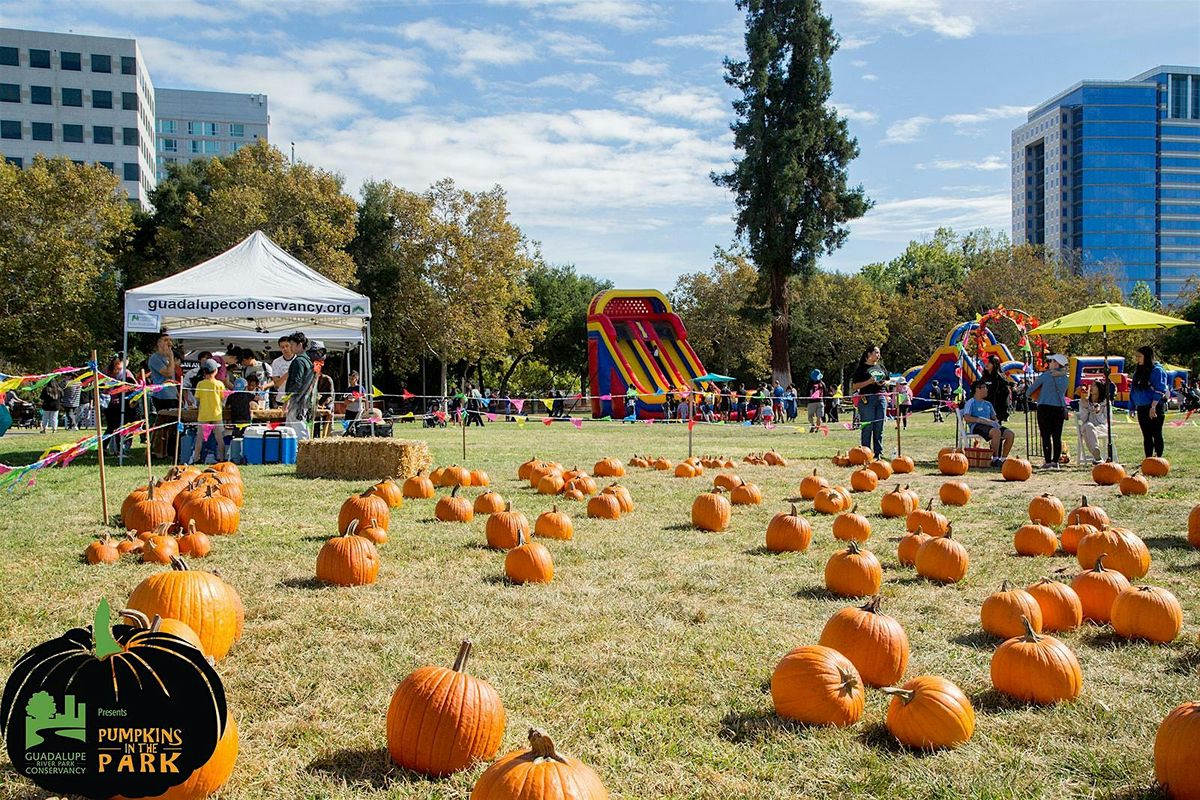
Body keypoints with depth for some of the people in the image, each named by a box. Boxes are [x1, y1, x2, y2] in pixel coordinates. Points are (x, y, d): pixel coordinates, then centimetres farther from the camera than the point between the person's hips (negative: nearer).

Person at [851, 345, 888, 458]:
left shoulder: (881, 367, 17)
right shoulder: (861, 368, 0)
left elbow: (887, 380, 26)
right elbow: (854, 386, -4)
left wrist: (884, 383, 3)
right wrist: (869, 382, -16)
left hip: (880, 398, 5)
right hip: (867, 399, -5)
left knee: (879, 428, 6)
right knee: (867, 428, -5)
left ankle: (879, 452, 12)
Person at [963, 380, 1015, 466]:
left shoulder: (988, 404, 28)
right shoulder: (971, 403, 5)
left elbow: (994, 417, 28)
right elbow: (967, 418, -9)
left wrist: (996, 422, 3)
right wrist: (981, 420, -16)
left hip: (990, 426, 8)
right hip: (977, 426, -8)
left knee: (1010, 434, -15)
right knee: (996, 432, -36)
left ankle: (1003, 459, -11)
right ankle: (995, 459, -31)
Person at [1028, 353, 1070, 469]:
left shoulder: (1046, 375, -7)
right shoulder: (1064, 377, 9)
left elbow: (1032, 387, 2)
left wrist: (1028, 393, 22)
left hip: (1045, 407, -5)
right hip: (1060, 407, 5)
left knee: (1046, 436, -2)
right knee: (1057, 436, 7)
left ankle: (1047, 462, -4)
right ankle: (1055, 461, 9)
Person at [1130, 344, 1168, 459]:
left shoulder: (1157, 370, -8)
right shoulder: (1138, 371, 15)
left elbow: (1159, 390, -16)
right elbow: (1133, 391, 18)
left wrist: (1153, 407, -23)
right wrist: (1133, 407, 15)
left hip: (1155, 408, -7)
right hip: (1141, 409, 7)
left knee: (1156, 434, -2)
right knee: (1146, 436, 10)